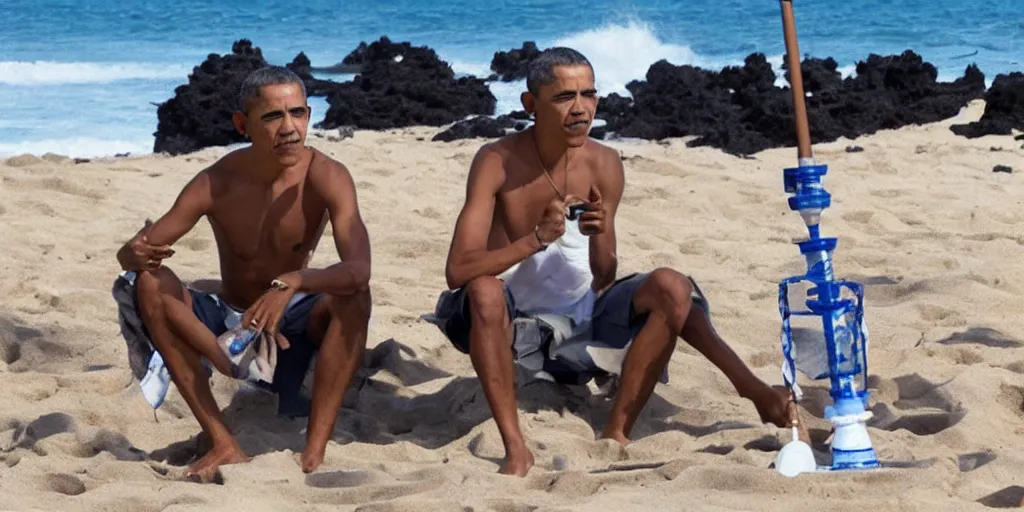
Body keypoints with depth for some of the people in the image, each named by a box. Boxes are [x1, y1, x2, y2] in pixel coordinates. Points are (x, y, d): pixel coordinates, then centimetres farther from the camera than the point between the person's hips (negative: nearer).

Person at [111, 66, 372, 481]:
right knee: (150, 284, -26)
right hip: (226, 320, 1)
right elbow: (128, 254, -17)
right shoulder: (216, 184, -18)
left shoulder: (326, 177, -21)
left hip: (294, 317, -1)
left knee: (354, 297, -32)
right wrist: (137, 255, -43)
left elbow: (359, 270, -35)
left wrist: (291, 283, -54)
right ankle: (224, 445, -30)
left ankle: (315, 451, -34)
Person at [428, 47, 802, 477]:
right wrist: (537, 238, -36)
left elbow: (604, 282, -4)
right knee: (484, 291, -34)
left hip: (585, 321, 4)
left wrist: (600, 236, -25)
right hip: (518, 327, -4)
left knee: (669, 287, -17)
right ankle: (516, 448, -27)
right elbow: (457, 270, -26)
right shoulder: (497, 163, -15)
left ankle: (615, 436, -13)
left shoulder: (602, 165, -4)